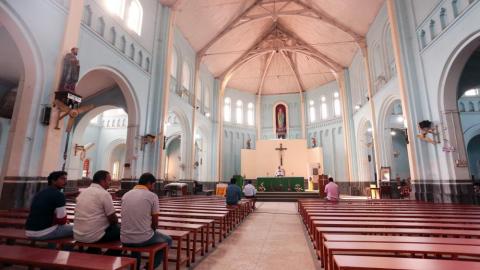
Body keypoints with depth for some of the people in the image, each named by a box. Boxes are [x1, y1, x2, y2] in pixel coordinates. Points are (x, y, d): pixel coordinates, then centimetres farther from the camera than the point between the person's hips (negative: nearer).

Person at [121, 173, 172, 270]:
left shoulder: (125, 195, 6)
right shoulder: (152, 196, -9)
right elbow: (155, 223, -5)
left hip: (125, 239, 6)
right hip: (143, 239, -5)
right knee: (168, 240, 22)